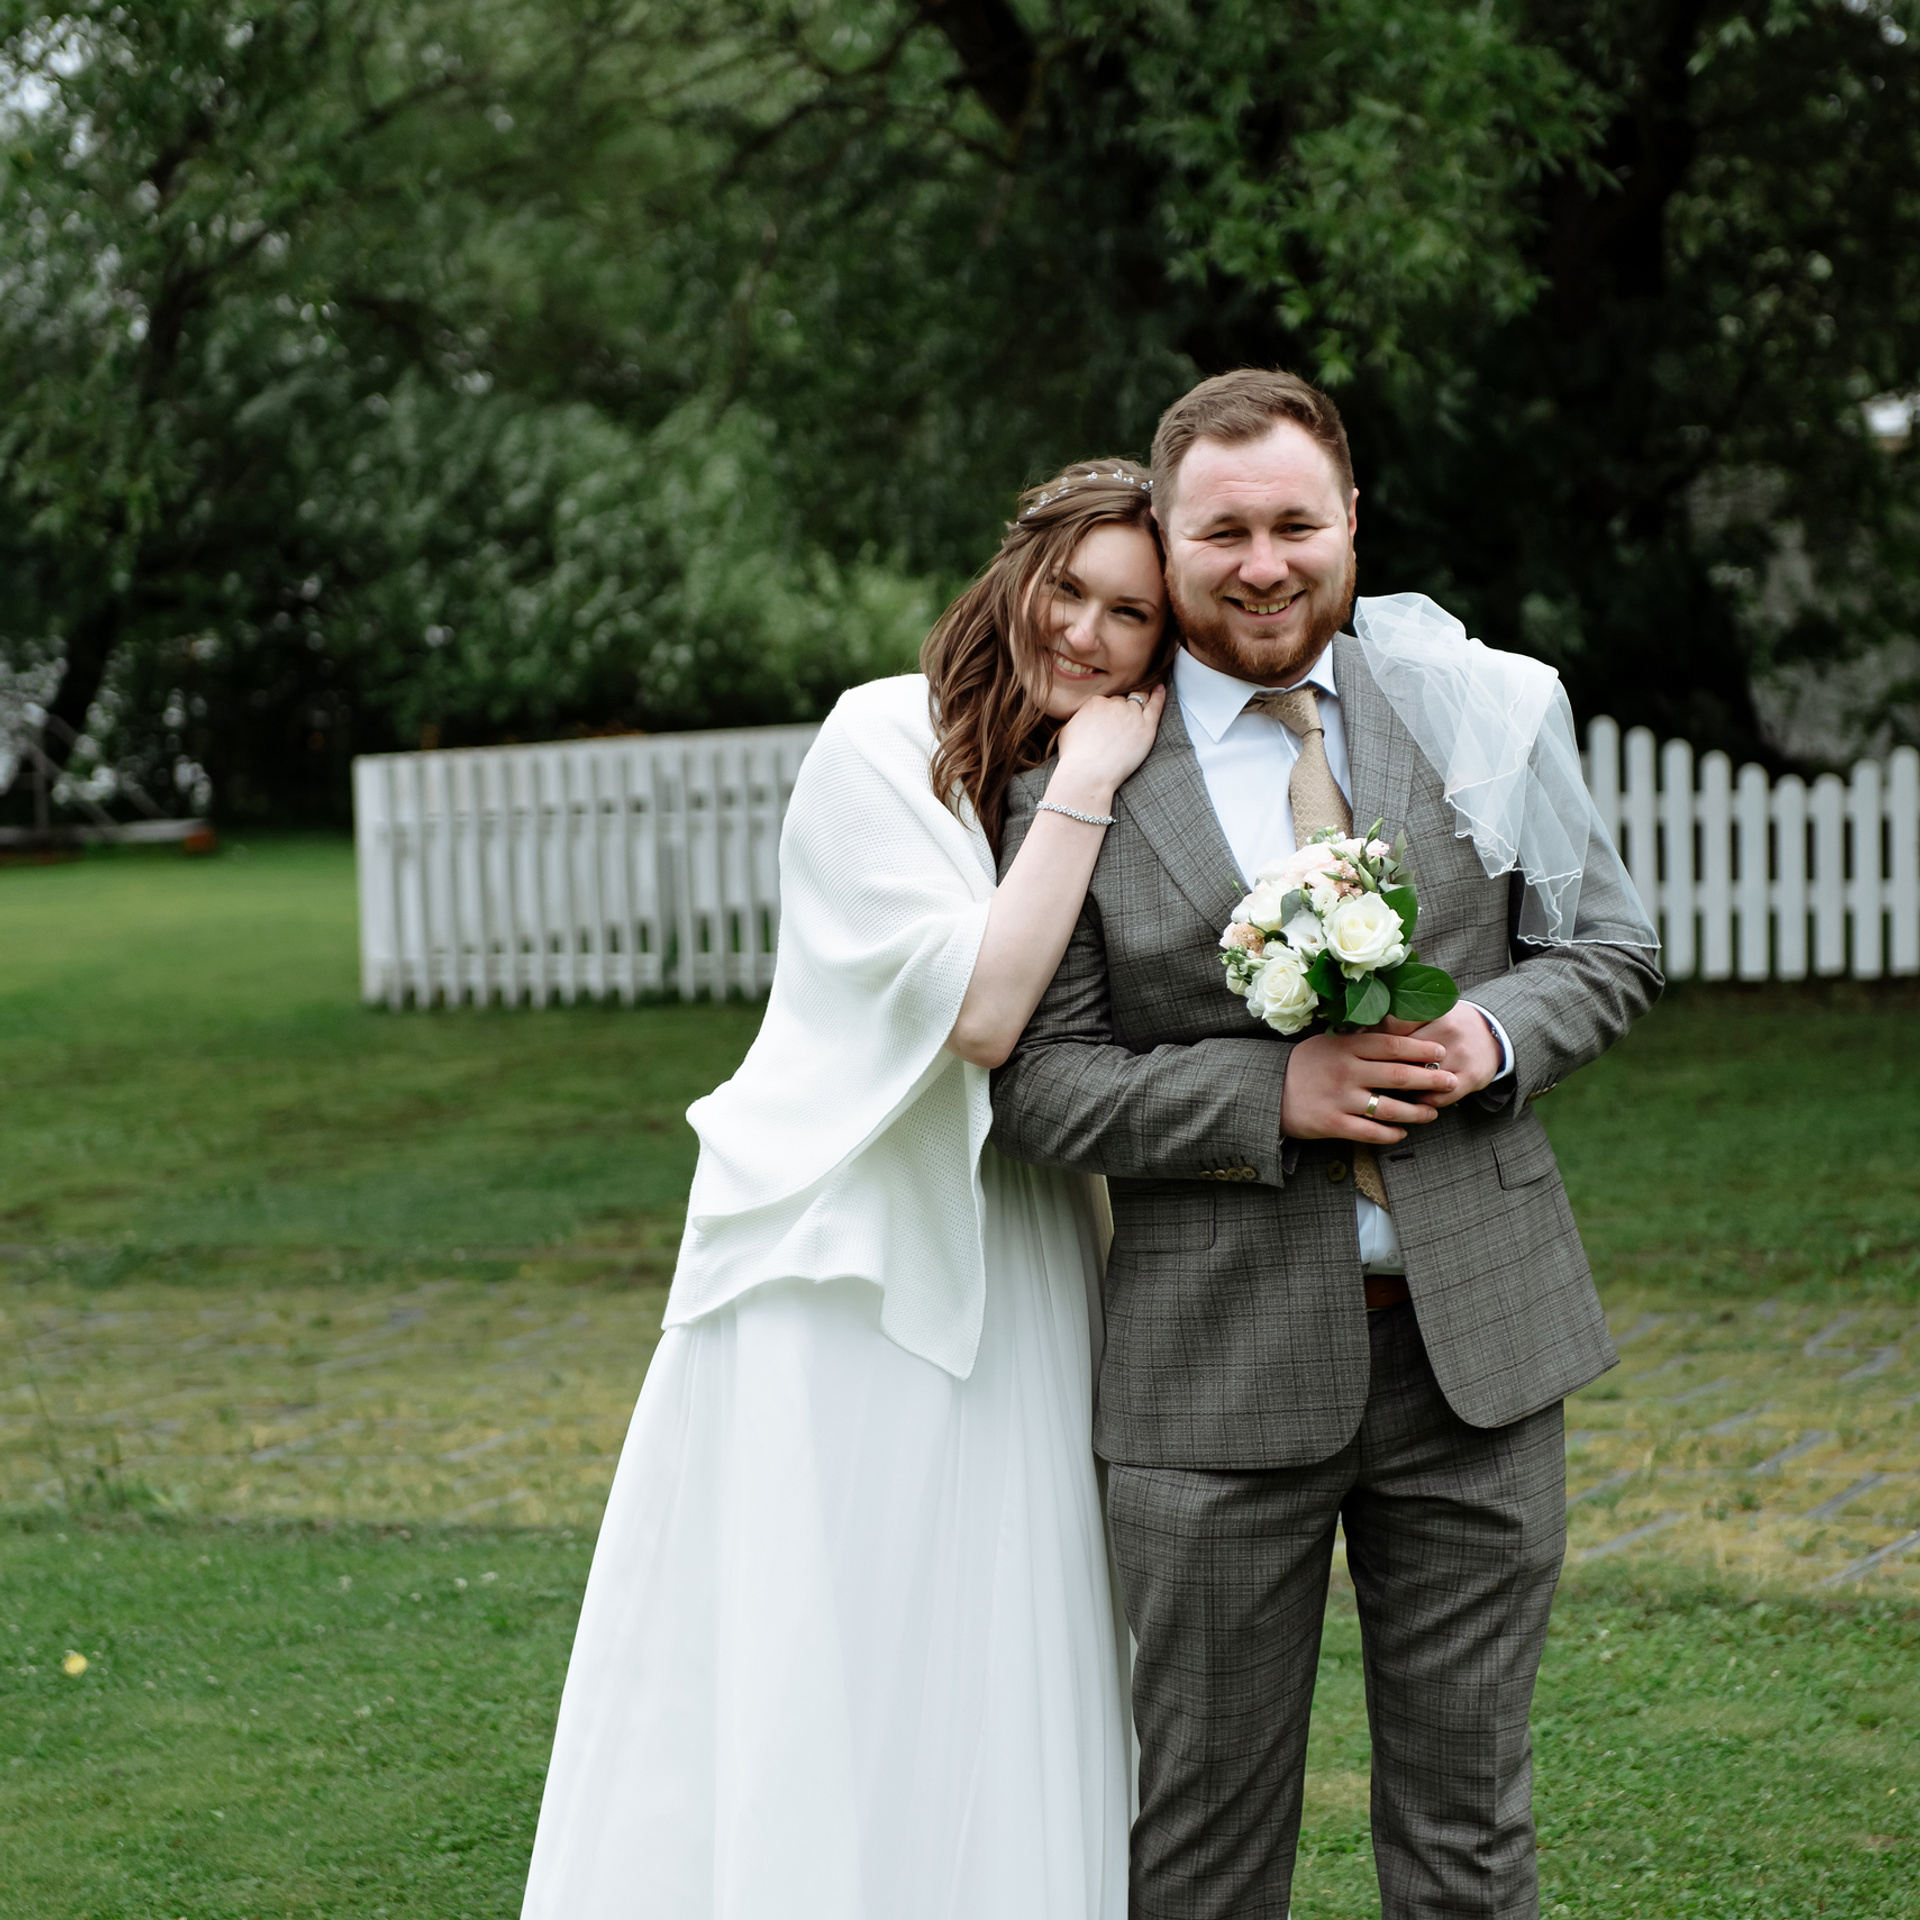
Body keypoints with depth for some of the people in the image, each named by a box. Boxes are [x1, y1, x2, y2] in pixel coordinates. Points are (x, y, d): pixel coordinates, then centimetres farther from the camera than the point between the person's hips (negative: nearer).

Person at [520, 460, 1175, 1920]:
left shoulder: (1120, 786, 10)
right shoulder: (885, 742, -10)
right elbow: (979, 1009, -20)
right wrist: (1081, 792, -18)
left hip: (1009, 1278, 6)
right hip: (843, 1268, -6)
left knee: (993, 1693, 8)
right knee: (803, 1689, -2)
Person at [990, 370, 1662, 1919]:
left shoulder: (1477, 707, 3)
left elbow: (1611, 946, 11)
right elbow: (1038, 1084, -4)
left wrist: (1496, 1033, -10)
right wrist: (1271, 1093, -17)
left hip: (1477, 1341, 2)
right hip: (1220, 1365, -2)